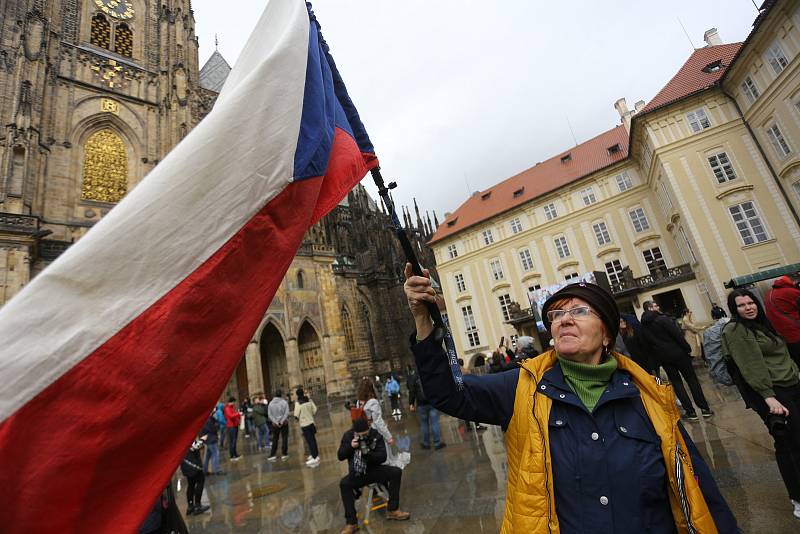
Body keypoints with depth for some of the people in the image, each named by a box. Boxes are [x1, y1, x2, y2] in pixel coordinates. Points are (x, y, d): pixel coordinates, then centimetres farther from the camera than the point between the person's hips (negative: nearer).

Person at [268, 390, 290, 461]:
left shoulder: (270, 403, 0)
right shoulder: (284, 402, -9)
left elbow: (269, 414, -5)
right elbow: (286, 413, -15)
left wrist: (276, 422, -7)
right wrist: (281, 422, -11)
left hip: (274, 424, 3)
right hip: (284, 423, -3)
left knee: (275, 439, 13)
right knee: (284, 439, 7)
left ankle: (272, 455, 12)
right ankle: (284, 455, 8)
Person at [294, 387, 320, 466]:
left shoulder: (298, 403, -15)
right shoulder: (309, 400, -2)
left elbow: (296, 415, -12)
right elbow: (314, 410, 2)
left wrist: (298, 418, 9)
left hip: (304, 424, -6)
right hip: (311, 422, 6)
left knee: (310, 441, -1)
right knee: (313, 439, 19)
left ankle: (315, 458, 0)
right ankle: (315, 454, 32)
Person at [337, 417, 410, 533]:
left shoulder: (376, 435, -11)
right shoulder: (348, 435, -7)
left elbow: (383, 457, -14)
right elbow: (340, 456, -6)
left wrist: (368, 453, -31)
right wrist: (350, 446, -25)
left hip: (373, 469, 0)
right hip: (357, 473, 0)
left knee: (396, 472, -21)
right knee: (344, 483, -31)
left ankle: (392, 510, -10)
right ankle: (352, 523, -21)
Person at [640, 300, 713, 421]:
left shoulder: (643, 327, 3)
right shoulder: (662, 319, -13)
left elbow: (646, 346, 6)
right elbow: (677, 335, -16)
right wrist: (687, 348, -5)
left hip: (663, 358, 4)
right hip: (677, 353, -4)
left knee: (676, 382, 11)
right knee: (691, 379, 8)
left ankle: (690, 412, 13)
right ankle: (704, 408, 14)